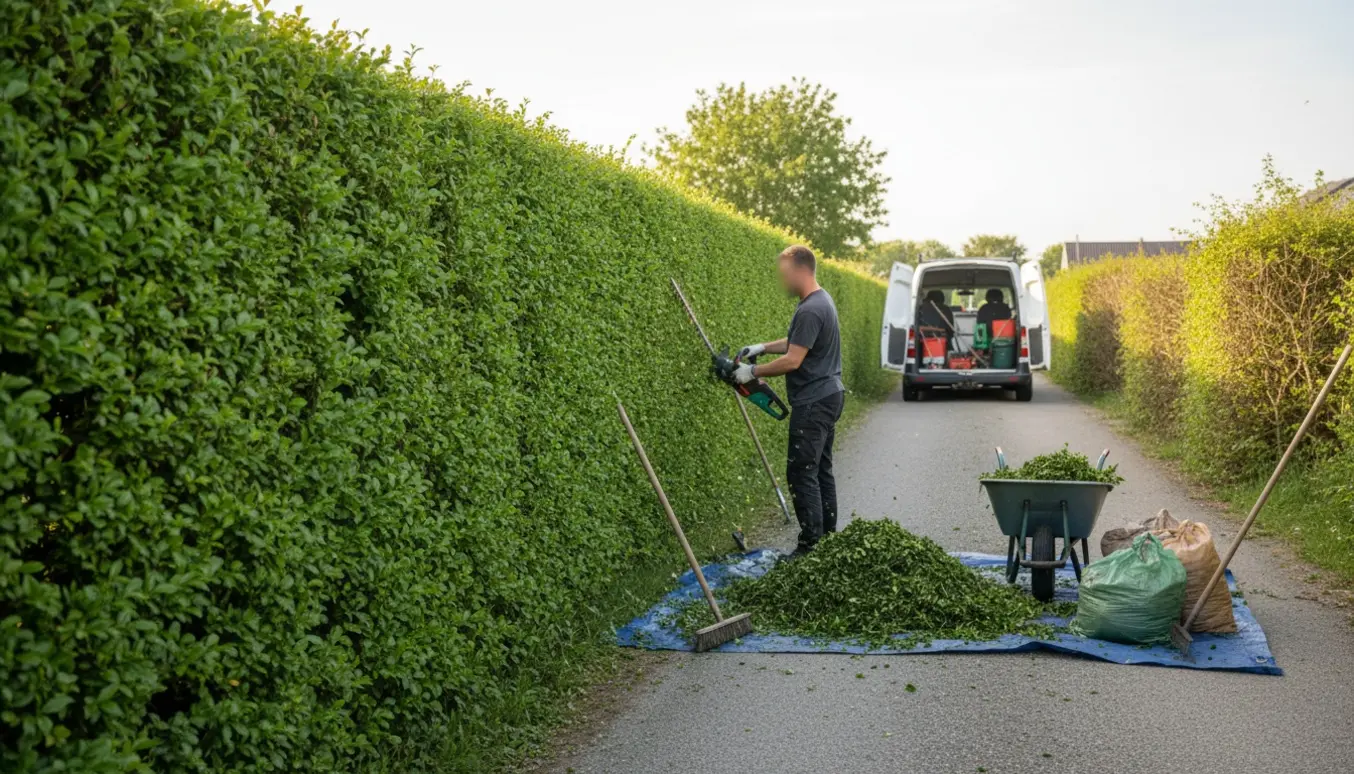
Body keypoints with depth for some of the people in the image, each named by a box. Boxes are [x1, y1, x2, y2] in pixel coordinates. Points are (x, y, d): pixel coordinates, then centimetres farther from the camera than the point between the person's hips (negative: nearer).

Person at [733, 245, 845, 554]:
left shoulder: (810, 310, -21)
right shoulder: (822, 300, 13)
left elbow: (792, 361, -23)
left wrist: (753, 372, -12)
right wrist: (762, 347, 13)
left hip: (813, 403, -11)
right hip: (828, 396, 11)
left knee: (802, 473, -8)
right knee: (821, 469, 15)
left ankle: (812, 546, -6)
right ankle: (829, 536, 22)